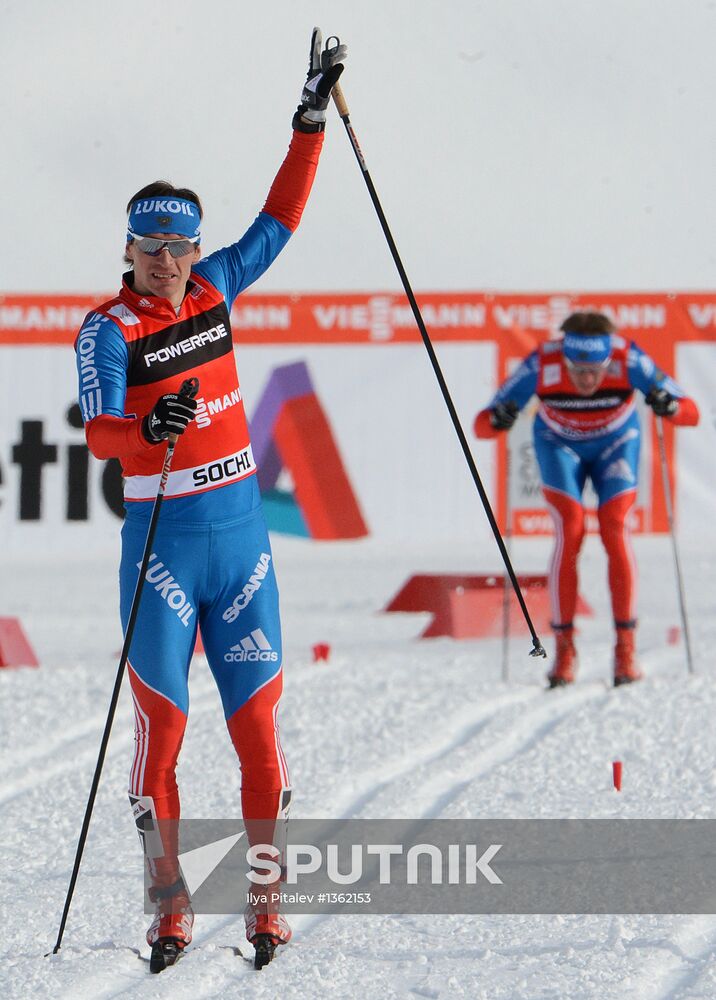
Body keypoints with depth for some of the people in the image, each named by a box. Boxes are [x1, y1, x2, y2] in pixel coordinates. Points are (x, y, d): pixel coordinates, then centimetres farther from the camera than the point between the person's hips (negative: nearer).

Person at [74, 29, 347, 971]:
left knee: (256, 723, 0)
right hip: (161, 544, -3)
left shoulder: (215, 290, 6)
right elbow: (98, 430, -21)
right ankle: (169, 899, 8)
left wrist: (313, 118, 11)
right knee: (161, 724, -3)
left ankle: (265, 893, 7)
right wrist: (147, 431, -42)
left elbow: (280, 217, 15)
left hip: (241, 533, 3)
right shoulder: (108, 329, -7)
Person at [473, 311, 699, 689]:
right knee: (569, 531, -20)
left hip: (616, 444, 0)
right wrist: (497, 420, -51)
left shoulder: (629, 360, -32)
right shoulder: (541, 366, -32)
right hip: (559, 446, 0)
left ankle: (626, 647, -12)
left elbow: (691, 413, -29)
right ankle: (564, 648, -12)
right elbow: (481, 425, -28)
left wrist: (670, 407, -52)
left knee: (615, 529, -19)